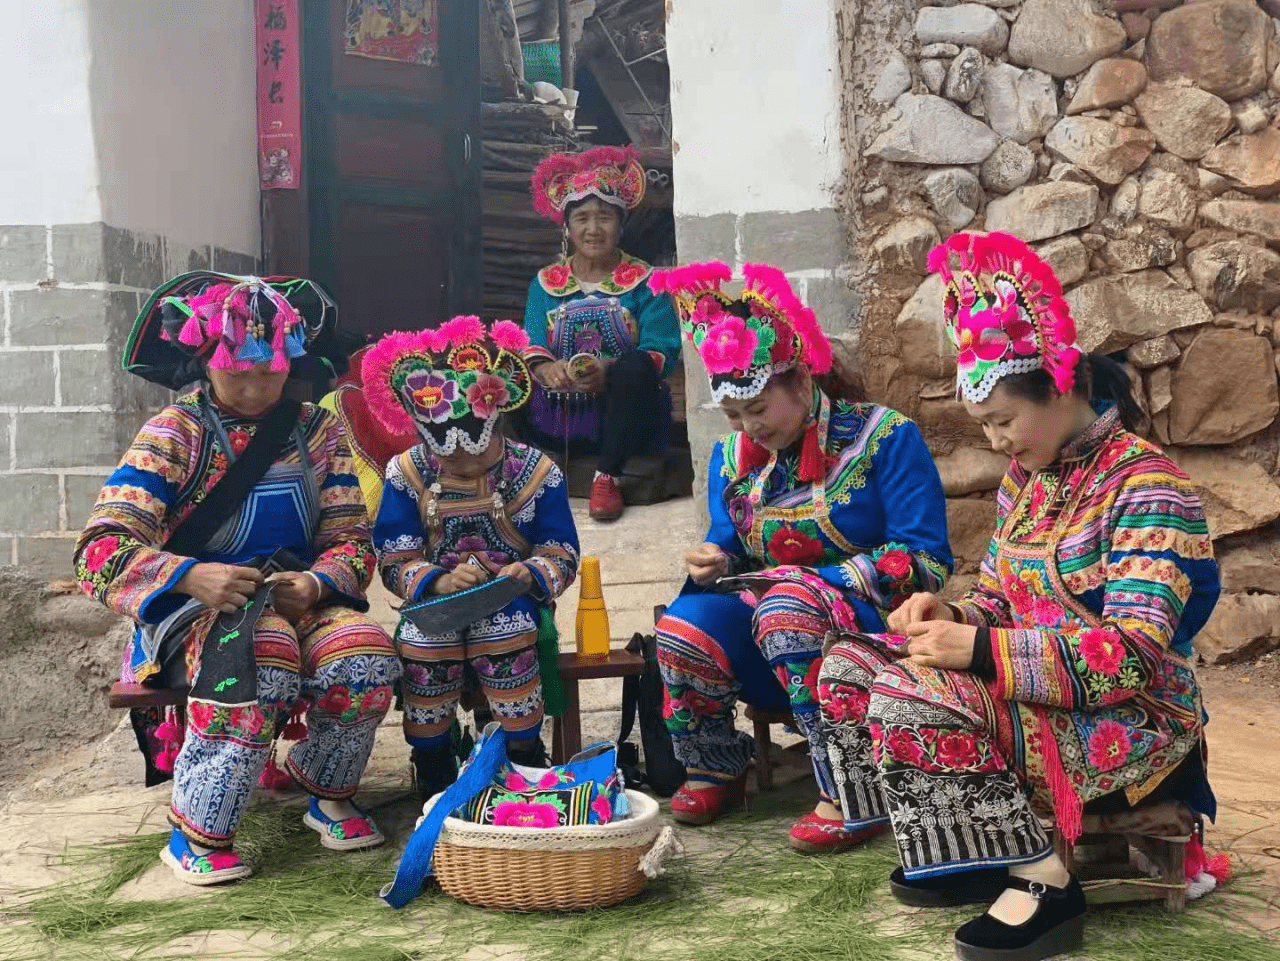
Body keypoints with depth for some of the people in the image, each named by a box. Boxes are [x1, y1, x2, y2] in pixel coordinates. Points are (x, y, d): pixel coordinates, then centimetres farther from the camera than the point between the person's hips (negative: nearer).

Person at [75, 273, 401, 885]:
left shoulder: (316, 432, 10)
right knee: (259, 658, -38)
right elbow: (102, 550, -12)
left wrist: (315, 585, -17)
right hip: (195, 607, -3)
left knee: (366, 658, -29)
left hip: (300, 599, 4)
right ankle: (196, 834, -21)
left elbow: (351, 539, 6)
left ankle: (327, 794, 1)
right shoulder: (173, 435, -2)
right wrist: (192, 576, -29)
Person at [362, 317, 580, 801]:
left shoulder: (534, 470, -2)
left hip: (512, 598, -1)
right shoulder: (407, 473, 0)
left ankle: (526, 758, -15)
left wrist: (529, 574, -25)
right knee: (421, 638, -32)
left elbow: (562, 556, -2)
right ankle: (432, 770, -13)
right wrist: (439, 582, -26)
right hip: (437, 597, 1)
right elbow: (395, 562, -5)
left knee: (504, 629, -35)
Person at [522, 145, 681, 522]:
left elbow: (662, 351, -9)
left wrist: (609, 371, -29)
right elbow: (532, 345, 1)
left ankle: (608, 477, -23)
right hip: (554, 419, 2)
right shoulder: (545, 283, 13)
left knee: (635, 367, -33)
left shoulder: (644, 282, 3)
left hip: (622, 415, -2)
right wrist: (544, 368, -25)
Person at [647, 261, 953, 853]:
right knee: (685, 621, -26)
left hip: (868, 627, -5)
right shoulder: (732, 456, 11)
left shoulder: (883, 437, -6)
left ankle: (854, 797, -31)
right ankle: (715, 772, 2)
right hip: (766, 631, 5)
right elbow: (729, 548, 20)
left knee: (789, 602, -37)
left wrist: (818, 579, -19)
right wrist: (716, 562, -5)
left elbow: (925, 560, -12)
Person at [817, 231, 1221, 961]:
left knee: (908, 701, -28)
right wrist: (953, 617, -9)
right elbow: (998, 601, 16)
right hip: (1029, 694, 9)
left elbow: (1132, 654, -24)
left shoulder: (1147, 487, -16)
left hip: (1128, 721, -9)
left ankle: (1042, 882, -15)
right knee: (847, 669, -3)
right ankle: (976, 845, 0)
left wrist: (981, 650, -30)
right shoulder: (1027, 478, 9)